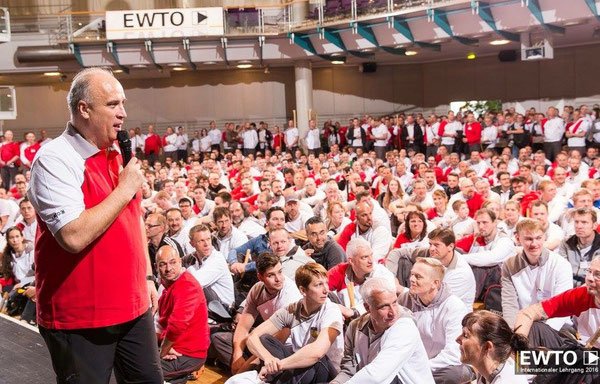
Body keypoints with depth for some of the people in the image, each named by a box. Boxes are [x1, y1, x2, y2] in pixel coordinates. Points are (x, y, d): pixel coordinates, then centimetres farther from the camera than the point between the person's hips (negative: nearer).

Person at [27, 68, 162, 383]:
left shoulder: (117, 155, 9)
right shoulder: (55, 159, -17)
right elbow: (74, 236, -28)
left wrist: (146, 276, 16)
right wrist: (124, 189, -20)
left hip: (132, 304, 8)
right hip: (79, 316, -7)